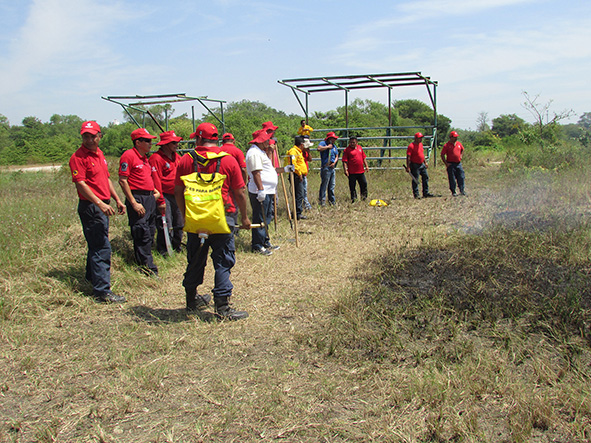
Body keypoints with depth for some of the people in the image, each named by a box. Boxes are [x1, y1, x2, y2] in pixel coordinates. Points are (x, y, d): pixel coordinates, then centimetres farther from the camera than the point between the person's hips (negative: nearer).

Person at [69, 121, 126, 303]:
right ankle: (102, 291, -6)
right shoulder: (78, 157, -11)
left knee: (97, 245, 20)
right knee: (102, 248, -10)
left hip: (102, 206, 9)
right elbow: (80, 183, -19)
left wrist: (117, 199, 20)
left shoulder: (99, 154, 16)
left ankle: (92, 278, 36)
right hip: (90, 207, -9)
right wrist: (100, 203, -27)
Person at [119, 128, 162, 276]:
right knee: (143, 235, -8)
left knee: (149, 234, 12)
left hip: (150, 198, 9)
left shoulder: (145, 158, 19)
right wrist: (134, 203, -18)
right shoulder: (128, 155, -8)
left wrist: (155, 191, 13)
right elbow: (123, 181, -14)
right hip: (137, 198, -9)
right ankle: (149, 269, -4)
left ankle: (145, 266, 23)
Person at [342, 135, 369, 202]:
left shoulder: (360, 147, 12)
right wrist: (345, 170, -17)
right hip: (352, 172, -5)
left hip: (361, 171, 5)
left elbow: (364, 158, 20)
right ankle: (353, 198, 10)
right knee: (352, 186, 0)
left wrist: (366, 166, 16)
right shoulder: (347, 150, -4)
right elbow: (344, 161, -9)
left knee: (364, 184, 11)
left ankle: (364, 197, 26)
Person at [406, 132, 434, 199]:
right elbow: (408, 157, -19)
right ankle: (416, 194, 4)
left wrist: (425, 162, 22)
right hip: (415, 165, -9)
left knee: (426, 177, 10)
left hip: (422, 164, 9)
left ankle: (425, 193, 18)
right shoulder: (411, 146, -15)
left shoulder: (421, 144, 11)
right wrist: (408, 167, -24)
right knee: (415, 180, -3)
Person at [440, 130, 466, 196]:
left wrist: (461, 155, 13)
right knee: (452, 179, 0)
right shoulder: (447, 145, -6)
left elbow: (462, 150, 30)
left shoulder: (459, 144, 9)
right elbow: (442, 155, -6)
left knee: (461, 177, 5)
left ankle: (462, 190, 18)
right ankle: (453, 192, 9)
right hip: (451, 164, -5)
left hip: (458, 163, 5)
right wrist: (446, 163, -12)